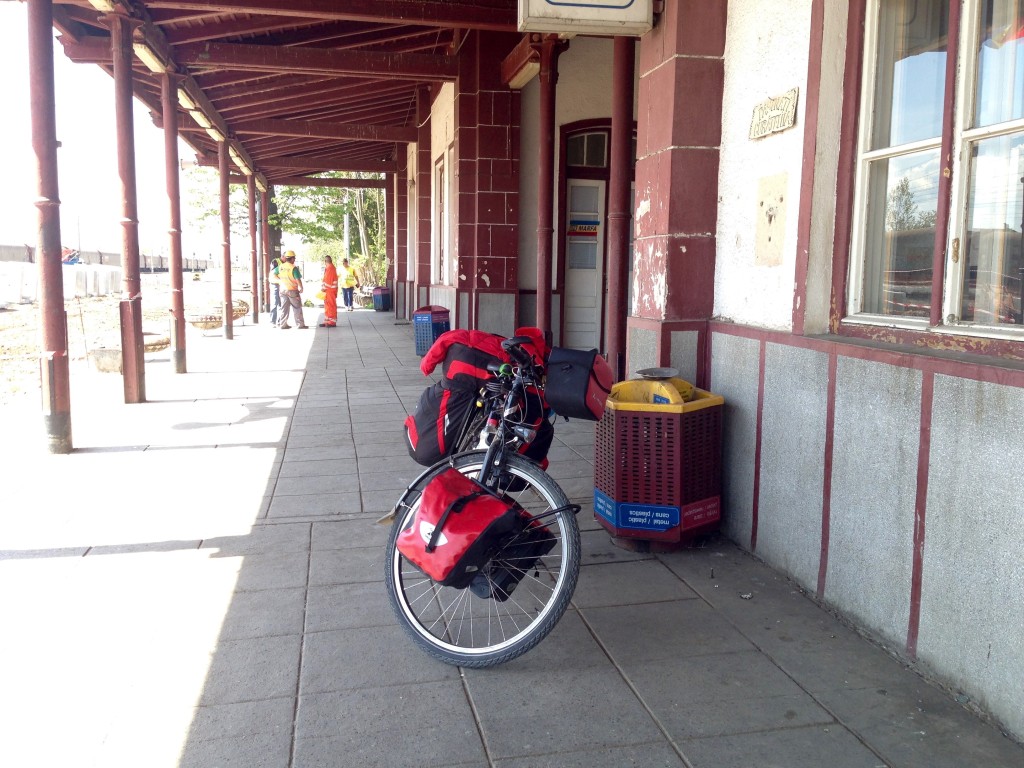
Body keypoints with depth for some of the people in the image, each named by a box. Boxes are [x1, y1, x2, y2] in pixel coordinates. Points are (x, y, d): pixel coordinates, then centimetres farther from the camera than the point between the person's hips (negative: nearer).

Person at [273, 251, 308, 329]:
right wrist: (301, 288, -5)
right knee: (297, 308, 3)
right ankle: (300, 324, 5)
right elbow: (298, 280, -19)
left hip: (283, 290, 6)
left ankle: (283, 324, 10)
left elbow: (273, 273, 15)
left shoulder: (280, 266, 3)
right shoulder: (293, 268, -16)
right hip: (292, 290, -6)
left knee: (284, 308, 11)